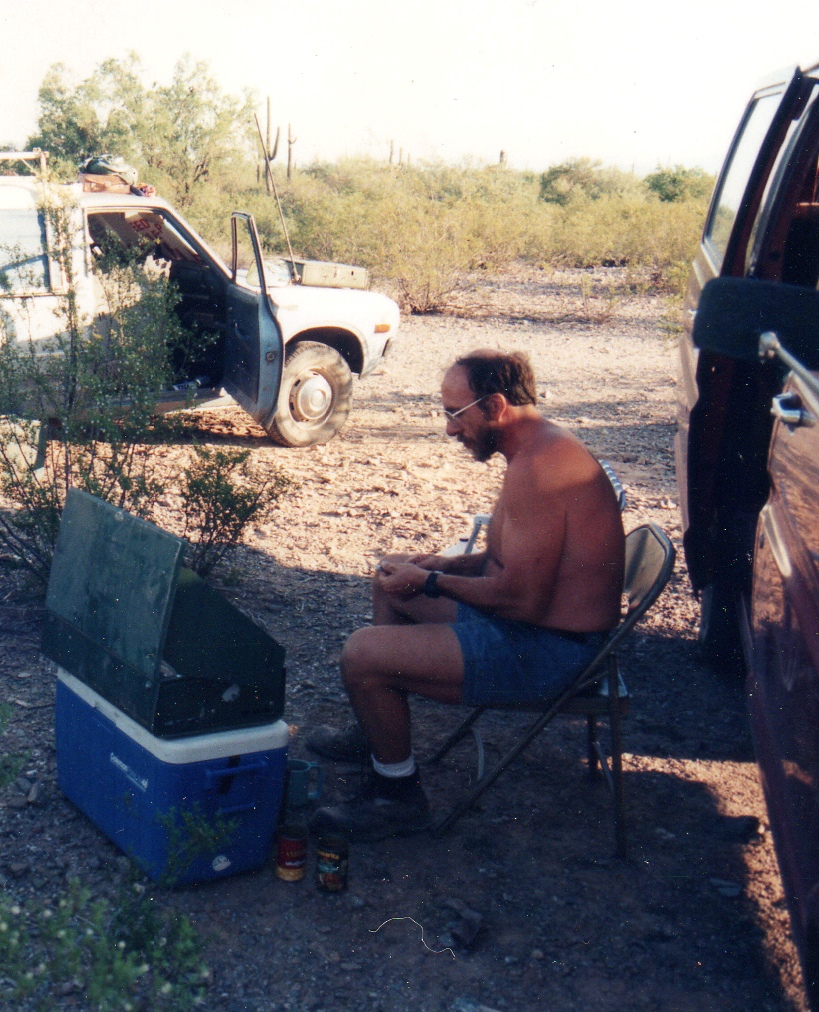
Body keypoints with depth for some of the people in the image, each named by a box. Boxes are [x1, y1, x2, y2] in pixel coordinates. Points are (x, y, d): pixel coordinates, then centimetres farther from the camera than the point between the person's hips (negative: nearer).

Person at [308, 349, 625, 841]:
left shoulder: (537, 467, -26)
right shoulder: (543, 446, 8)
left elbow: (523, 598, -28)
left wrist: (430, 582, -15)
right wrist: (448, 564, 7)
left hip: (548, 650, -11)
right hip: (548, 621, 11)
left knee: (363, 654, -18)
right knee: (391, 580, 24)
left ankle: (398, 794, 4)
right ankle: (380, 732, 35)